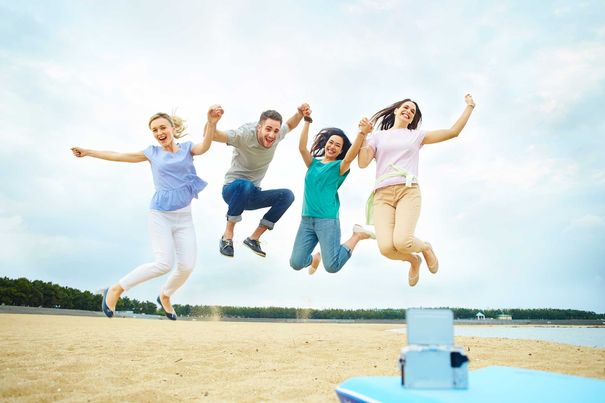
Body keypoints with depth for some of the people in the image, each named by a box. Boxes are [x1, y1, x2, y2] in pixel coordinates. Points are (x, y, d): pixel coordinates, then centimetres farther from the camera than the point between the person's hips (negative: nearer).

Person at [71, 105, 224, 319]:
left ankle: (164, 296, 24)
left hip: (184, 216, 2)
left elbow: (204, 147, -19)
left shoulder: (187, 148, 4)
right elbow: (119, 156, 15)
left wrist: (211, 123, -40)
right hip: (160, 214, -2)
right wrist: (87, 152, 20)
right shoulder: (153, 152, 6)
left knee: (187, 265, -5)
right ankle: (115, 289, 2)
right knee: (164, 264, -16)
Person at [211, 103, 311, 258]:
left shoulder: (276, 136, -7)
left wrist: (300, 113, -4)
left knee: (287, 195, -11)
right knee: (245, 185, -39)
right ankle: (227, 236, -22)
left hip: (251, 195, 6)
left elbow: (290, 125, 16)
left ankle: (254, 238, -5)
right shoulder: (245, 135, -25)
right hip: (233, 190, -6)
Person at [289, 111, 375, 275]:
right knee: (296, 263, -4)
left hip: (327, 220, -4)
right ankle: (315, 257, 32)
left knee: (332, 266, -15)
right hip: (306, 220, 4)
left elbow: (350, 157, -18)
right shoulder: (313, 164, 15)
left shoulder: (339, 167, 4)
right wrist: (307, 121, -8)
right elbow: (302, 148, -1)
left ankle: (357, 234, 10)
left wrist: (362, 133, -33)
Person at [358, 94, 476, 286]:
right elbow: (362, 163, 6)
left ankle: (426, 248, 11)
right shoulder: (378, 136, 20)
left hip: (408, 191, 0)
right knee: (386, 248, -23)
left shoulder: (416, 135, 21)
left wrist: (470, 106, 24)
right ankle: (414, 260, 14)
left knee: (401, 242, -28)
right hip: (382, 194, 1)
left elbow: (453, 132, 18)